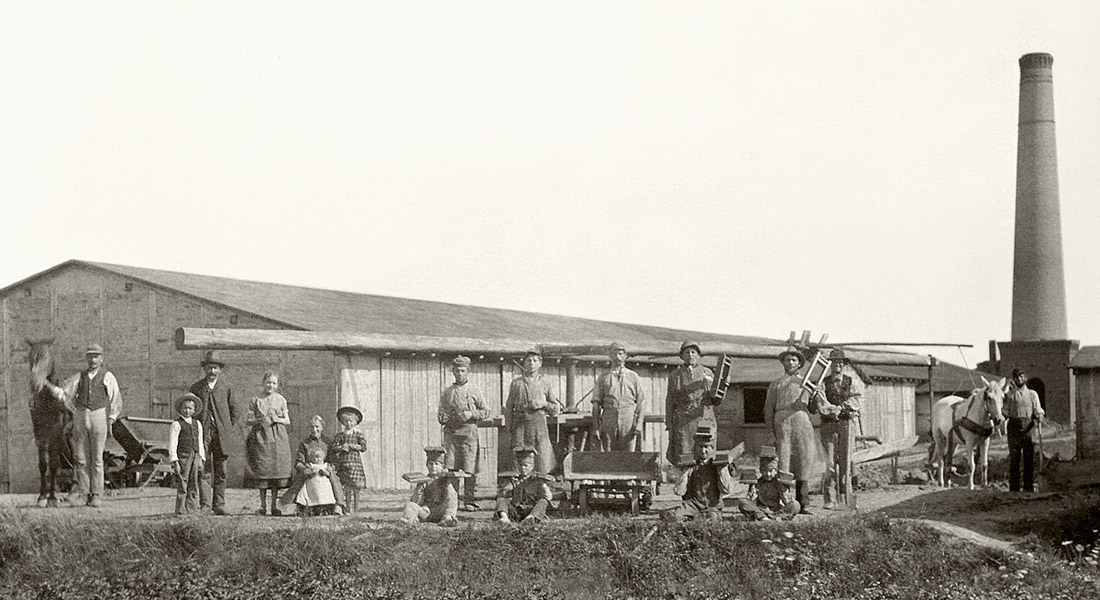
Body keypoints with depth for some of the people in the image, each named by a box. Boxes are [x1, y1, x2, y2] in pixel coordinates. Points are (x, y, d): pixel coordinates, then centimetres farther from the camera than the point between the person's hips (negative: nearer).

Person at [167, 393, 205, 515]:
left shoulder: (197, 424, 15)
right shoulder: (176, 425, -4)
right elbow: (172, 445, -7)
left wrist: (201, 460, 15)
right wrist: (174, 462, -12)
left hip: (195, 456, 6)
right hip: (183, 456, -6)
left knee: (194, 486, 7)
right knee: (182, 486, -5)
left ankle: (192, 510, 13)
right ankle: (181, 511, 0)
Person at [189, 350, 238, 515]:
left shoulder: (226, 387, 7)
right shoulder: (196, 388, 6)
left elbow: (233, 409, 14)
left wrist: (229, 428, 7)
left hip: (221, 435, 1)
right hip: (203, 433, -1)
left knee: (220, 471, 3)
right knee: (204, 470, -9)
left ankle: (219, 505, 7)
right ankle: (204, 504, -10)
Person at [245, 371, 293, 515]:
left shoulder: (280, 400, 9)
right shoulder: (256, 401, 5)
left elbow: (287, 421, 8)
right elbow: (248, 421, 3)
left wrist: (277, 419, -11)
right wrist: (260, 420, -15)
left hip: (277, 439, 1)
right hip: (260, 438, -1)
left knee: (276, 471, -2)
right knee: (261, 472, -2)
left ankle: (274, 505, 6)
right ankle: (263, 506, 6)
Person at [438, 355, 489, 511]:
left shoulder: (474, 391, 7)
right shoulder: (447, 392, 15)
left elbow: (486, 411, 7)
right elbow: (441, 411, 22)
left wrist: (471, 414, -8)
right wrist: (442, 417, 0)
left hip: (468, 430, -2)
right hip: (450, 431, 2)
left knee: (470, 469, -6)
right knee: (450, 468, -3)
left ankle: (470, 501, -3)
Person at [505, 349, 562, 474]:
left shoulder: (545, 383, 12)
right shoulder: (516, 383, 12)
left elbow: (557, 409, 14)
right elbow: (509, 408, 12)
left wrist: (543, 403, -5)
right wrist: (509, 428, 3)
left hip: (539, 424, 0)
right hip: (520, 425, 0)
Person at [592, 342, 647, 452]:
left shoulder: (634, 377, 10)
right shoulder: (603, 378, 11)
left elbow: (641, 402, 6)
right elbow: (596, 404, 8)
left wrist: (638, 425, -5)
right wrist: (595, 428, -1)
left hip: (628, 423, -1)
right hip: (608, 422, 1)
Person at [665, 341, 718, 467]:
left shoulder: (707, 373, 11)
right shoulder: (675, 375, 10)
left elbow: (715, 400, 12)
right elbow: (670, 401, 9)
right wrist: (669, 424, 3)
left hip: (704, 420, 1)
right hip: (683, 422, -1)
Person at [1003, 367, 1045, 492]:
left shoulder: (1032, 394, 11)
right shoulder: (1010, 395, 10)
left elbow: (1038, 410, 5)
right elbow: (1005, 412, 10)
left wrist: (1040, 418, -14)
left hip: (1029, 426, 1)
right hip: (1014, 426, 0)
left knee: (1030, 458, 2)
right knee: (1014, 458, -1)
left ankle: (1029, 487, 8)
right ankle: (1013, 488, 3)